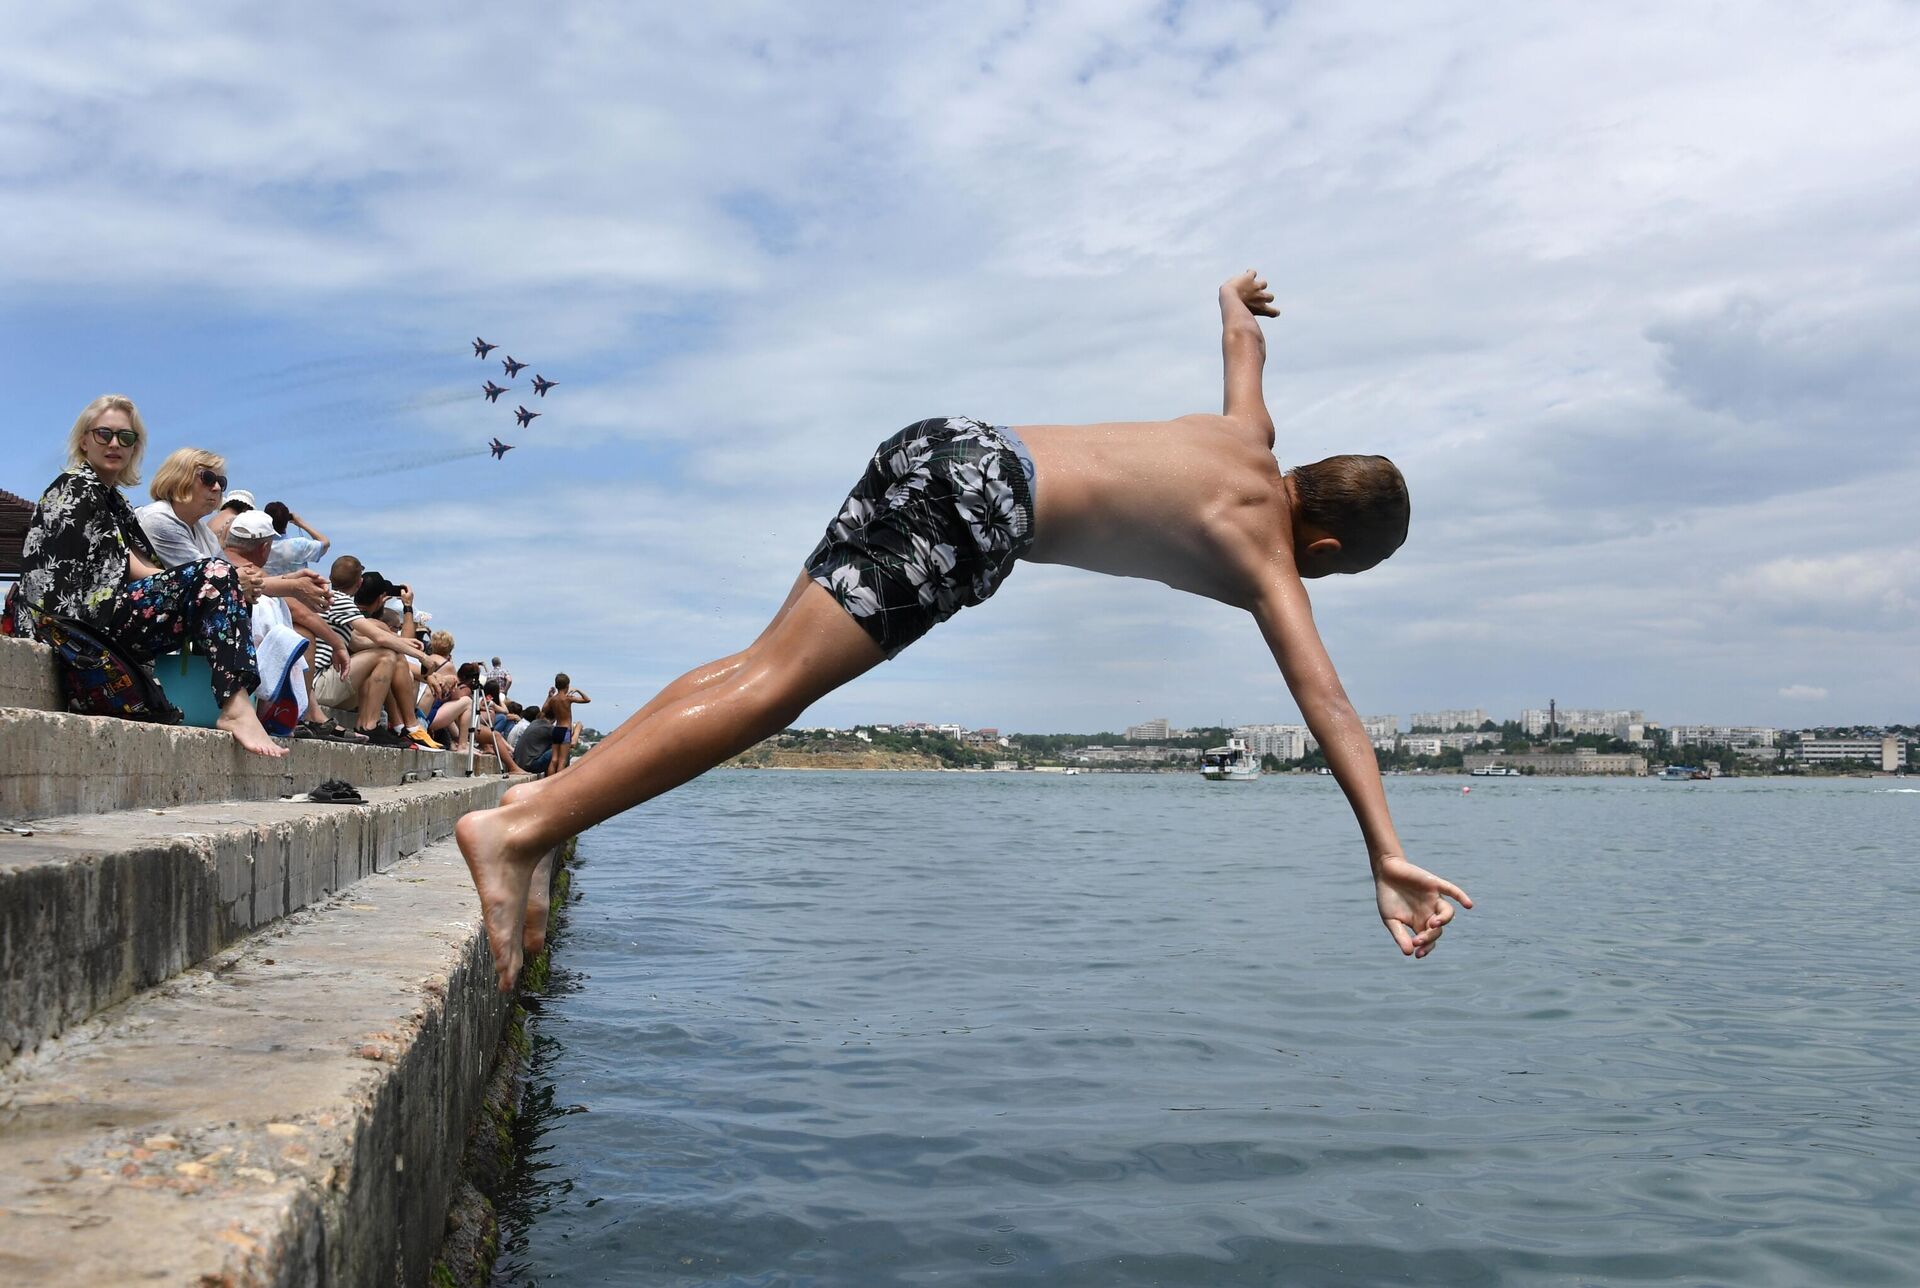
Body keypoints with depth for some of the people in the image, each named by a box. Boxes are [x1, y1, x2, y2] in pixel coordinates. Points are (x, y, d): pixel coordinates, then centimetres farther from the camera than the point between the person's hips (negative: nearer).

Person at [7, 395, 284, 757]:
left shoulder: (112, 498, 25)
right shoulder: (77, 487, -1)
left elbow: (146, 565, 13)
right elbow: (124, 570, -9)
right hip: (79, 616, -9)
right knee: (215, 573, -22)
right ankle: (236, 707, -36)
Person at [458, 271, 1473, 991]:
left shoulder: (1250, 440, 23)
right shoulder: (1264, 558, 2)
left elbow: (1242, 342, 45)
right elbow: (1323, 696, -12)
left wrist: (1236, 302, 69)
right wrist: (1386, 855, -17)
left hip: (952, 442, 9)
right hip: (978, 509, -9)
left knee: (769, 665, 4)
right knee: (776, 681, -17)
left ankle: (550, 792, -1)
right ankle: (523, 827, -24)